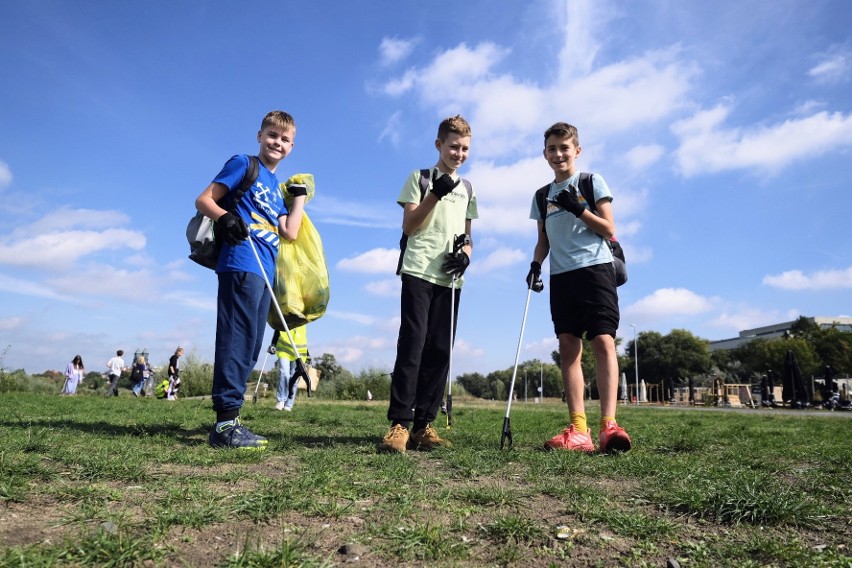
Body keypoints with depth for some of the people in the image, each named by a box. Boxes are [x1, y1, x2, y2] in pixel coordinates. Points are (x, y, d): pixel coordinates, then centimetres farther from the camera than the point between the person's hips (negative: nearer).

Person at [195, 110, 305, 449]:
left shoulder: (277, 188, 26)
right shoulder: (243, 164, 6)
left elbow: (290, 233, 14)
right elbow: (203, 200, -1)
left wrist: (300, 197, 21)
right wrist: (225, 217, -21)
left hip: (264, 272, 8)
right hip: (241, 264, -8)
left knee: (250, 345, 7)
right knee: (238, 339, -15)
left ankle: (229, 420, 12)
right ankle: (225, 420, -12)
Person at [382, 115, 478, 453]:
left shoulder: (467, 189, 21)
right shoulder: (420, 178, 7)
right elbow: (408, 227, -1)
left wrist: (465, 254, 0)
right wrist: (435, 194, -12)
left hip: (450, 278, 5)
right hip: (419, 272, -4)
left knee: (439, 350, 0)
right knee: (413, 344, -13)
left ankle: (423, 425, 6)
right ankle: (399, 424, -10)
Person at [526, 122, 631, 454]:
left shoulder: (592, 182, 7)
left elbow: (609, 230, 1)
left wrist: (579, 209, -12)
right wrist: (535, 265, 3)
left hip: (594, 267, -4)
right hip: (561, 276, 4)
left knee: (603, 341, -16)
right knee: (568, 347, -3)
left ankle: (608, 424, -18)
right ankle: (578, 430, -4)